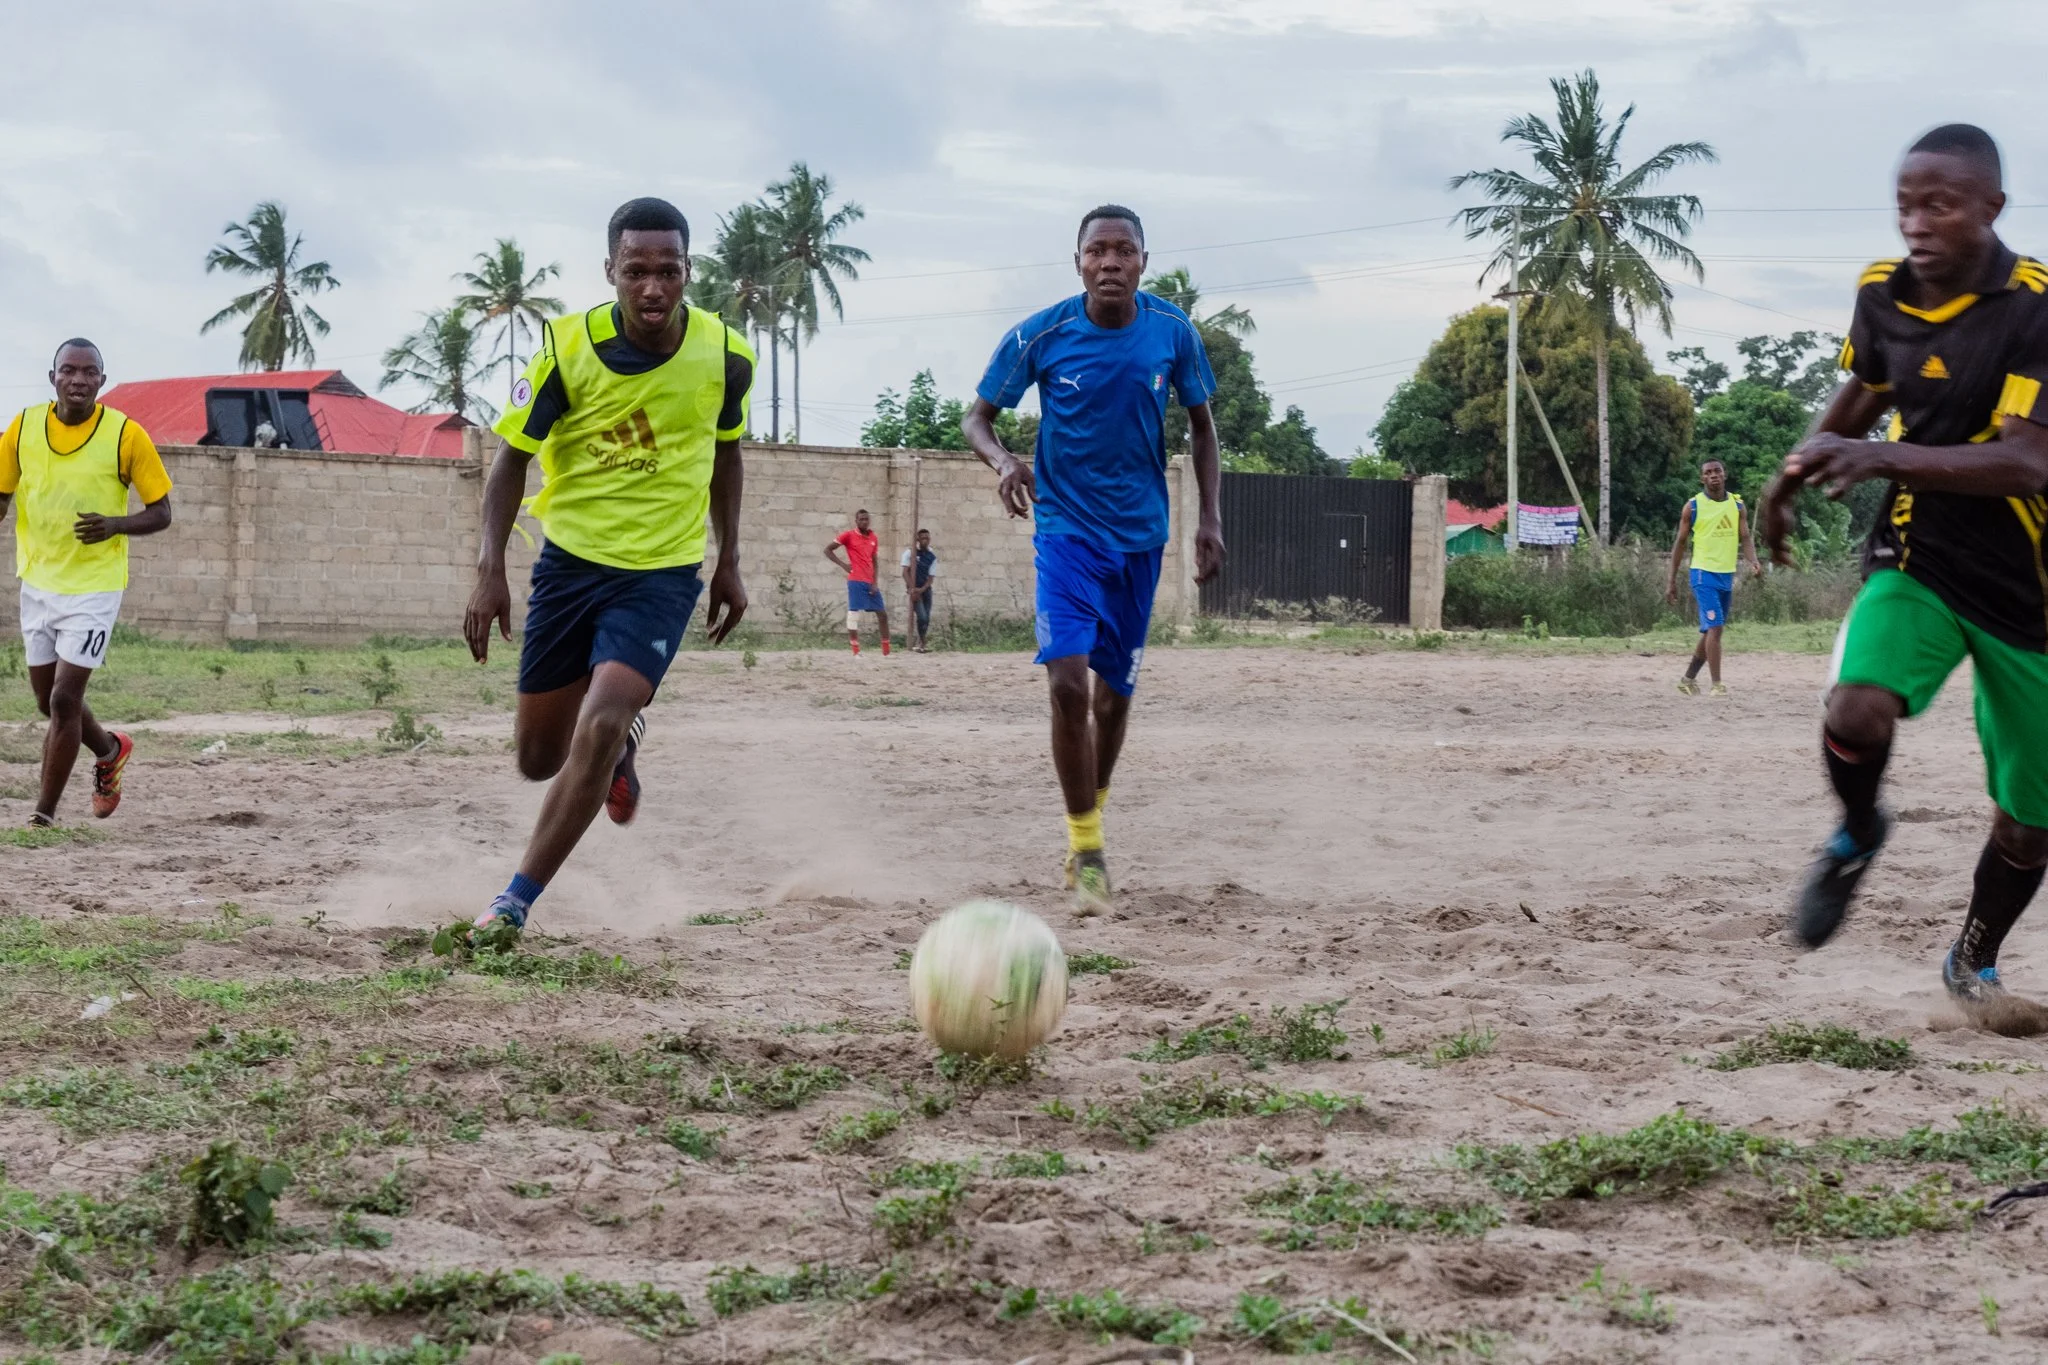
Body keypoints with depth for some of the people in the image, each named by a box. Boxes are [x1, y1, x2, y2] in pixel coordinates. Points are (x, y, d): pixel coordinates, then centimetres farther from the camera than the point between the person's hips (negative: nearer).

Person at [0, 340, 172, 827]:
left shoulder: (126, 434, -11)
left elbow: (161, 513, -5)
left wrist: (115, 524, -24)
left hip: (94, 587, -5)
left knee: (63, 701, -10)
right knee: (49, 701, 15)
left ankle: (45, 812, 1)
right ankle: (111, 751, 43)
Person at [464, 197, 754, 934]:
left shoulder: (724, 354, -9)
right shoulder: (566, 348, -15)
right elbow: (512, 457, -5)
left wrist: (729, 562, 11)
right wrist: (491, 570, -14)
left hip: (663, 573, -1)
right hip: (570, 562, 1)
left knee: (599, 730, -23)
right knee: (538, 756, 10)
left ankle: (515, 904, -11)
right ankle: (621, 745, 47)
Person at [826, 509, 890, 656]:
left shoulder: (874, 538, 13)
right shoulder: (848, 536, -2)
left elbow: (874, 562, 14)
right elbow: (827, 550, 1)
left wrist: (874, 583, 3)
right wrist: (842, 564, -10)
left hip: (870, 582, 6)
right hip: (856, 581, -6)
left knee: (882, 614, 5)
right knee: (854, 613, -9)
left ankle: (886, 651, 13)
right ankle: (856, 652, -6)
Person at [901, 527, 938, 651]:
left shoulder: (932, 558, 3)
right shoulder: (910, 553, -4)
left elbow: (931, 578, -1)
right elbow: (905, 572, -10)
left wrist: (921, 590, -19)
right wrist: (911, 589, -21)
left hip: (925, 589, 4)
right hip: (914, 589, -4)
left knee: (926, 619, 5)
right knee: (922, 616, -17)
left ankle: (919, 644, 19)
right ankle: (923, 643, -6)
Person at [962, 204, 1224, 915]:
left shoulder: (1173, 332, -6)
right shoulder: (1039, 336, -12)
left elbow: (1201, 423, 8)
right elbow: (977, 416, -2)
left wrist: (1210, 518, 1)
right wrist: (1003, 461, -24)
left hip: (1140, 534, 3)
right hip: (1066, 528, -3)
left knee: (1115, 690, 13)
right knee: (1068, 682, -19)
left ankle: (1093, 810, 37)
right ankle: (1086, 847, -10)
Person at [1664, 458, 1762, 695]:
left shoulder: (1737, 506, 7)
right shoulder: (1693, 506, -3)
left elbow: (1745, 538, 2)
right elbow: (1680, 543, 2)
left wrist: (1753, 562, -20)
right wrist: (1672, 580, 0)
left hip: (1727, 575, 5)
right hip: (1704, 573, -5)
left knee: (1711, 630, 12)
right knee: (1714, 626, -17)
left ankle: (1688, 678, 26)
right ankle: (1717, 684, -17)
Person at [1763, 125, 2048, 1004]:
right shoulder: (1881, 295, -3)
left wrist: (1882, 458, -40)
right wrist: (1795, 474, 29)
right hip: (1917, 560, 2)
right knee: (1857, 710, -30)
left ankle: (1975, 959, 38)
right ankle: (1857, 836, 4)